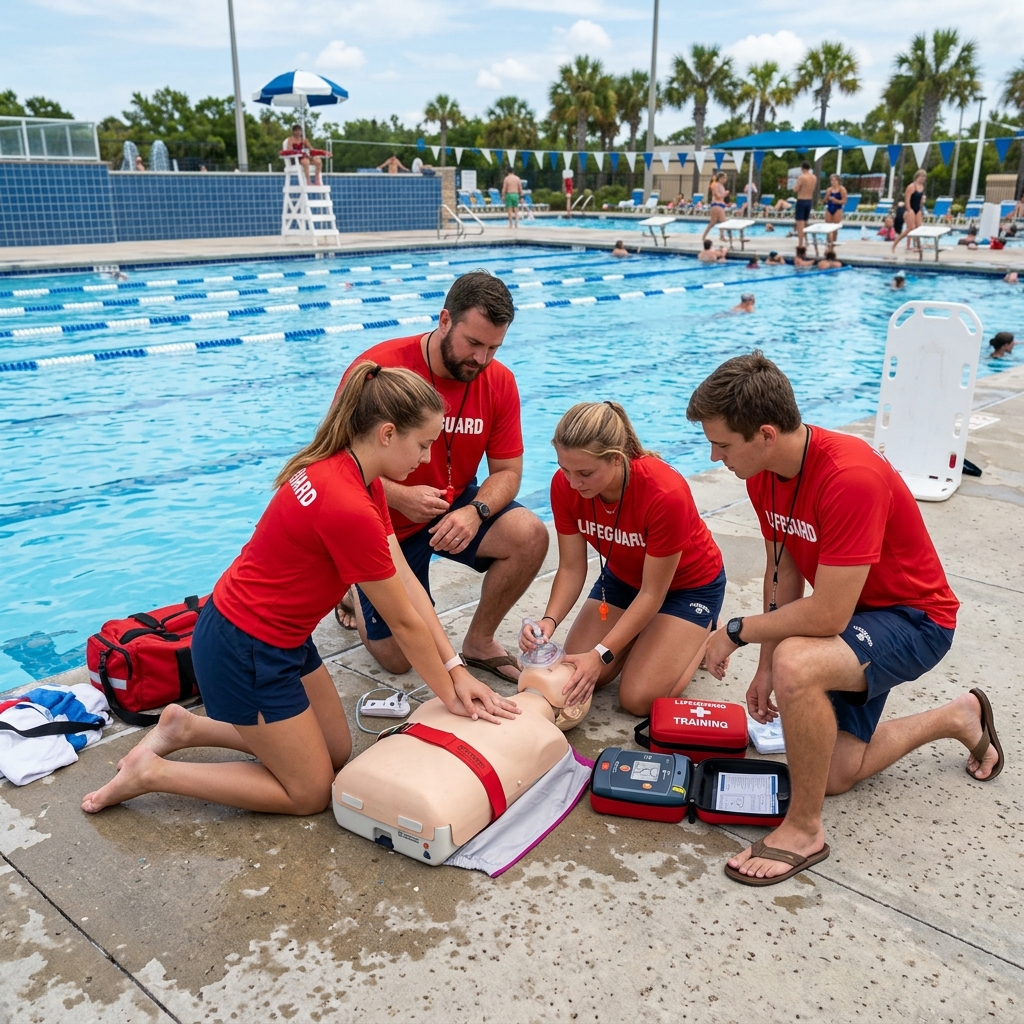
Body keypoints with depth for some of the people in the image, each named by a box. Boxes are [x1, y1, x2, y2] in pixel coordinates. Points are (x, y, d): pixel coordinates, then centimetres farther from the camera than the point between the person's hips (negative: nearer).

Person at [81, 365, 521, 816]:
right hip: (245, 650, -9)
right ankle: (152, 772, 9)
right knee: (310, 792, 6)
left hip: (278, 634, 9)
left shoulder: (346, 469, -1)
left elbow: (407, 582, -2)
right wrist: (450, 695, -5)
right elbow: (404, 622, -19)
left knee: (336, 752, 18)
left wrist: (456, 669, -4)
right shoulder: (350, 509, -31)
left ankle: (188, 726, 22)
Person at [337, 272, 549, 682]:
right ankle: (358, 593, 34)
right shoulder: (380, 368, -23)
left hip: (455, 508, 3)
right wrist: (399, 497, -35)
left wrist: (475, 512, -30)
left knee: (530, 536, -26)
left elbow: (507, 471, -8)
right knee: (397, 659, 0)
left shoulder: (499, 381, -11)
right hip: (385, 525, -3)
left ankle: (479, 641, -2)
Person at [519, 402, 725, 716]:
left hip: (688, 584, -5)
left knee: (639, 698, -14)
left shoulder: (665, 494, -37)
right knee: (575, 674, -8)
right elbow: (571, 568, -14)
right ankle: (641, 630, 18)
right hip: (623, 577, 5)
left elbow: (652, 594, -28)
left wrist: (601, 654, -33)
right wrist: (549, 621, -32)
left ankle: (704, 633, 12)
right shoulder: (565, 484, -23)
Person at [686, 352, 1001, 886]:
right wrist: (765, 666, -1)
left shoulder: (850, 477, -35)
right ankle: (958, 718, 36)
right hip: (852, 614, 9)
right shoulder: (764, 472, -9)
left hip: (913, 618, -8)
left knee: (797, 664, -38)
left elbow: (826, 616, -35)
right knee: (837, 773, 12)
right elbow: (784, 572, 2)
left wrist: (736, 631, -21)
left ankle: (804, 829, -16)